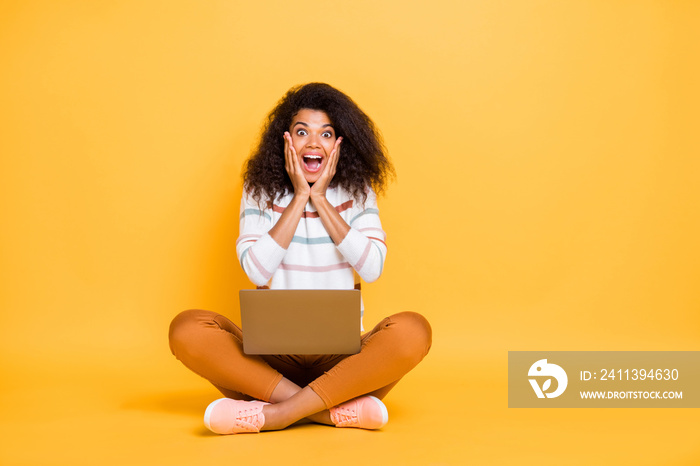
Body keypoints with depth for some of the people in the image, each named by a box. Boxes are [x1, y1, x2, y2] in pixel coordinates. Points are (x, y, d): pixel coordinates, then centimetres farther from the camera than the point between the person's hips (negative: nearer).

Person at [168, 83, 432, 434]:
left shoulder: (356, 192, 5)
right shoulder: (261, 191, 4)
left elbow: (372, 268, -10)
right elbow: (257, 271, -10)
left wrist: (320, 199, -10)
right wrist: (299, 197, -11)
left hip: (341, 354, 0)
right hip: (273, 354, 0)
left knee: (413, 331, -30)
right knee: (187, 329, -26)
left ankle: (277, 413, -27)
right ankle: (338, 409, -28)